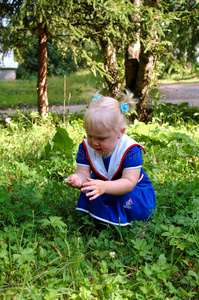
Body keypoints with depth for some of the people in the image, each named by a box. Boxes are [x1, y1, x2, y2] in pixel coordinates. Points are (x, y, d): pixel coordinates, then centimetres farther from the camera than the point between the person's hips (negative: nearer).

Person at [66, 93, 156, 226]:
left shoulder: (130, 150, -27)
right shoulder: (86, 147, -13)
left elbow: (129, 182, -33)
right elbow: (83, 172, -15)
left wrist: (104, 187, -52)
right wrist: (78, 178, -43)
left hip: (132, 191, -4)